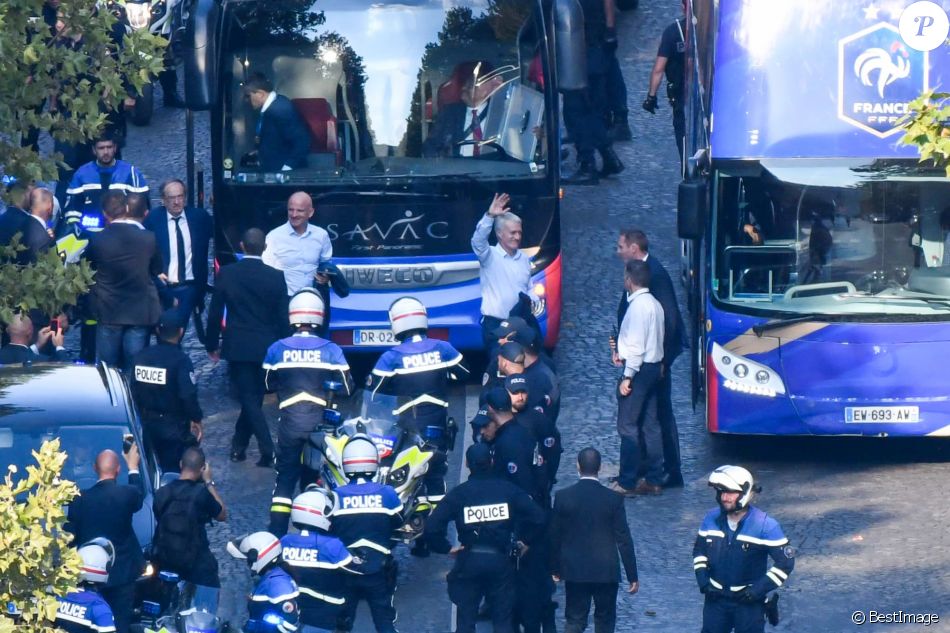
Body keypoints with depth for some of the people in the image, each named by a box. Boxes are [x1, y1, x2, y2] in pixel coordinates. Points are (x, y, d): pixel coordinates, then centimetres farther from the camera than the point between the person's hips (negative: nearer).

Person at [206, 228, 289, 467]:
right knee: (253, 398, 15)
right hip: (266, 347, 2)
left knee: (249, 399, -1)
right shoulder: (276, 277, -5)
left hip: (237, 347, -2)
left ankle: (268, 451, -12)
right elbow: (282, 318, -1)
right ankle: (238, 445, 22)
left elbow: (215, 313, -1)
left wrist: (212, 345, 10)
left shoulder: (226, 274, -6)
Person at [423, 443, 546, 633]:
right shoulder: (509, 490, -3)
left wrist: (447, 548, 2)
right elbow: (537, 518, -9)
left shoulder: (458, 494, -5)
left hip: (469, 560, -1)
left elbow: (431, 528, -13)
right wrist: (525, 542, 5)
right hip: (501, 560, 1)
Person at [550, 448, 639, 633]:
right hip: (606, 572, -1)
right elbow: (624, 540, -7)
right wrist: (632, 576, 1)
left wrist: (555, 569, 13)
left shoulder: (563, 496, -7)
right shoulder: (613, 499, -10)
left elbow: (554, 537, 0)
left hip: (575, 571, 1)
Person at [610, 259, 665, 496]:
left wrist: (628, 376, -19)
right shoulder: (654, 304, 10)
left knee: (627, 426, -4)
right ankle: (654, 479, 15)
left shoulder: (638, 306, -18)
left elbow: (637, 345, -21)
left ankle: (627, 482, -3)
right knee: (650, 425, 12)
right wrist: (623, 354, 23)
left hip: (640, 369, -10)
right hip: (654, 366, 10)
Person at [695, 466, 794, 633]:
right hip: (716, 597, 4)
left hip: (749, 600, -4)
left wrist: (760, 588, -18)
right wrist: (702, 579, -2)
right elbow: (699, 550, 13)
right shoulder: (712, 519, -3)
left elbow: (786, 561, -14)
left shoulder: (765, 525, -17)